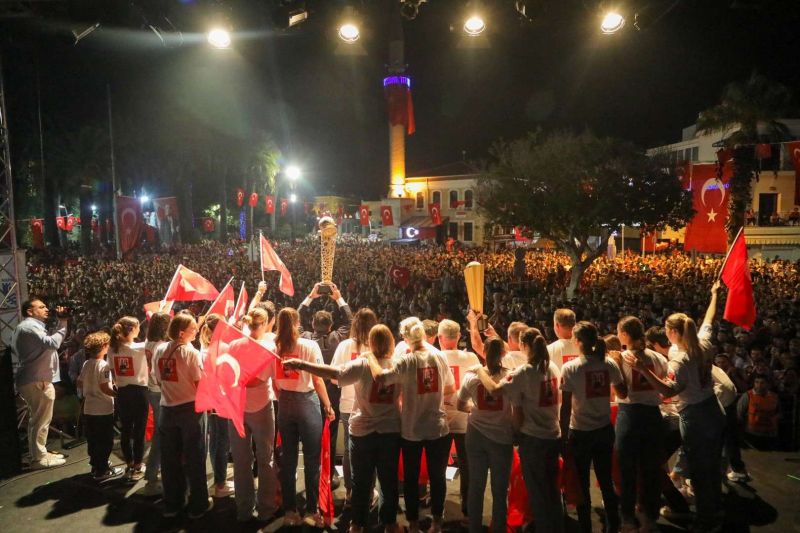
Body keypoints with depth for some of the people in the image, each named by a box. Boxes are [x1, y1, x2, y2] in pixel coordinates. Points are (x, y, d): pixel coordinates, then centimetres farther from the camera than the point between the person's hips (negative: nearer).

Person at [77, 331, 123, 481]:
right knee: (105, 441, 3)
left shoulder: (86, 364, 4)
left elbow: (80, 383, 11)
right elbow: (105, 388, -23)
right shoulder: (104, 365, -18)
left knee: (93, 439, 16)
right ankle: (102, 471, 7)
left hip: (89, 408, 8)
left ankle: (96, 465, 28)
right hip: (103, 410, -7)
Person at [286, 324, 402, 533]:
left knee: (361, 480, 13)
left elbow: (334, 373, -26)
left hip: (363, 430, -2)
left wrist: (301, 365, -24)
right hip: (391, 430, 2)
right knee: (389, 479, 15)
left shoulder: (362, 364, -16)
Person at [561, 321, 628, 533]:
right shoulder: (609, 364, -5)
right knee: (606, 481, 19)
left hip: (580, 433, -4)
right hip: (605, 430, 4)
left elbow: (566, 407, -15)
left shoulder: (569, 368, -16)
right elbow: (623, 393, 9)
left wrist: (563, 435, -5)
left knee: (582, 485, 11)